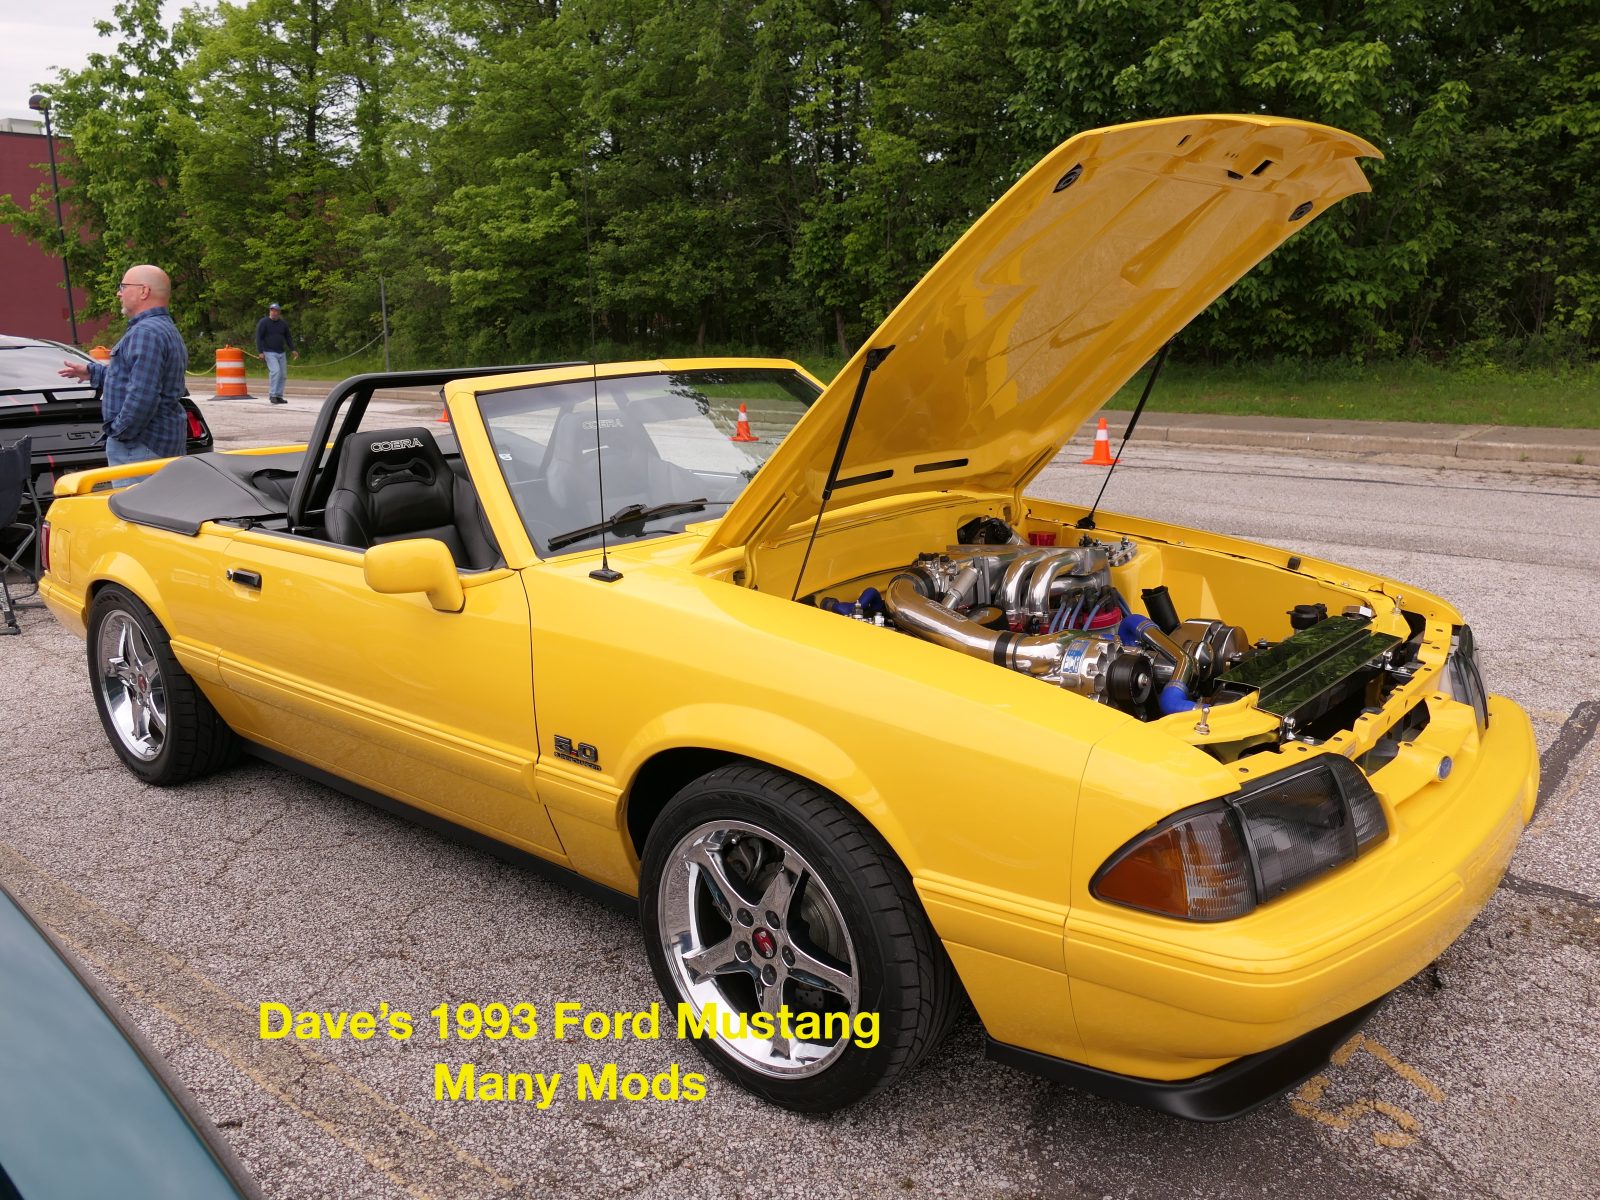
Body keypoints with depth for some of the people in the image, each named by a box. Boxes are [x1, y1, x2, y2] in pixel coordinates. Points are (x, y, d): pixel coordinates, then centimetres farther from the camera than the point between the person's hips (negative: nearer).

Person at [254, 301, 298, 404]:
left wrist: (293, 349, 7)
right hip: (269, 352, -6)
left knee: (282, 374, 4)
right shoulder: (263, 322, -4)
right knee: (275, 371, -21)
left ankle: (279, 396, 12)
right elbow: (259, 338, -7)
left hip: (281, 353, 6)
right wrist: (260, 352, -15)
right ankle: (272, 395, -17)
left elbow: (288, 337, 18)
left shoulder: (283, 323, 11)